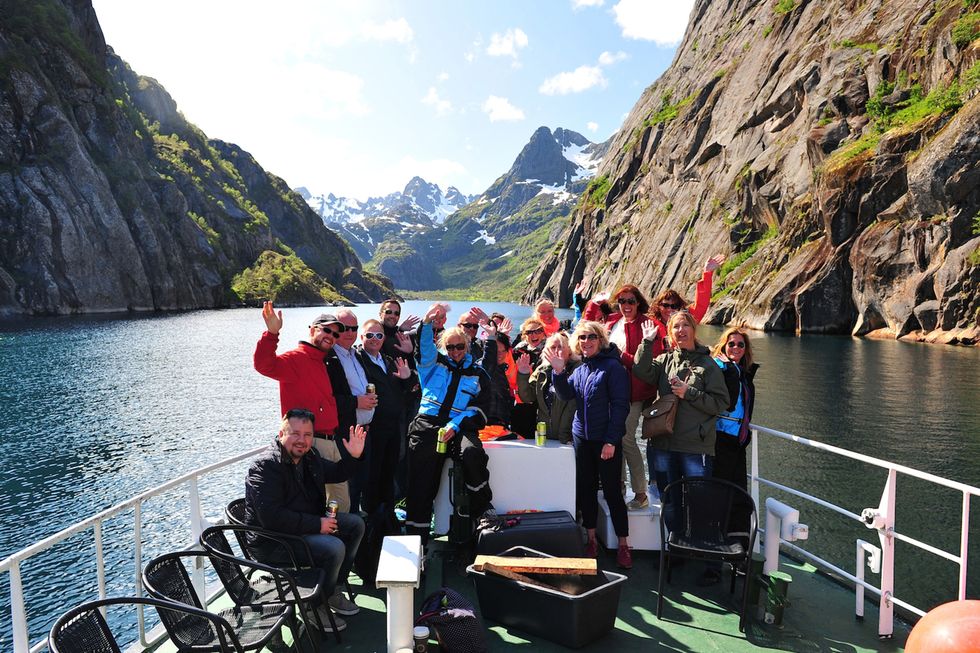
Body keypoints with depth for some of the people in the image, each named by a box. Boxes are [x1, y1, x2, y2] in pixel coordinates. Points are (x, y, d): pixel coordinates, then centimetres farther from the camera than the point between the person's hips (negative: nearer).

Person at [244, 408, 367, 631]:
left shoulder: (308, 457, 5)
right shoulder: (265, 466, -23)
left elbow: (335, 473, 23)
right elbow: (271, 517, -31)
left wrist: (353, 456, 3)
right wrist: (317, 524, -26)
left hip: (308, 525, 10)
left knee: (355, 524, 6)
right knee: (334, 547, -27)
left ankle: (333, 589, 15)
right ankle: (314, 605, -3)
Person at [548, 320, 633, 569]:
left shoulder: (612, 366, -10)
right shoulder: (580, 369, 10)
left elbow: (620, 406, -14)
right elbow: (567, 395, 3)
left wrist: (611, 441, -18)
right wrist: (559, 371, -12)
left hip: (606, 440, -6)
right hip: (581, 437, 6)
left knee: (612, 491, 0)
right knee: (585, 489, 12)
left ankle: (623, 545, 11)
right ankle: (591, 539, 24)